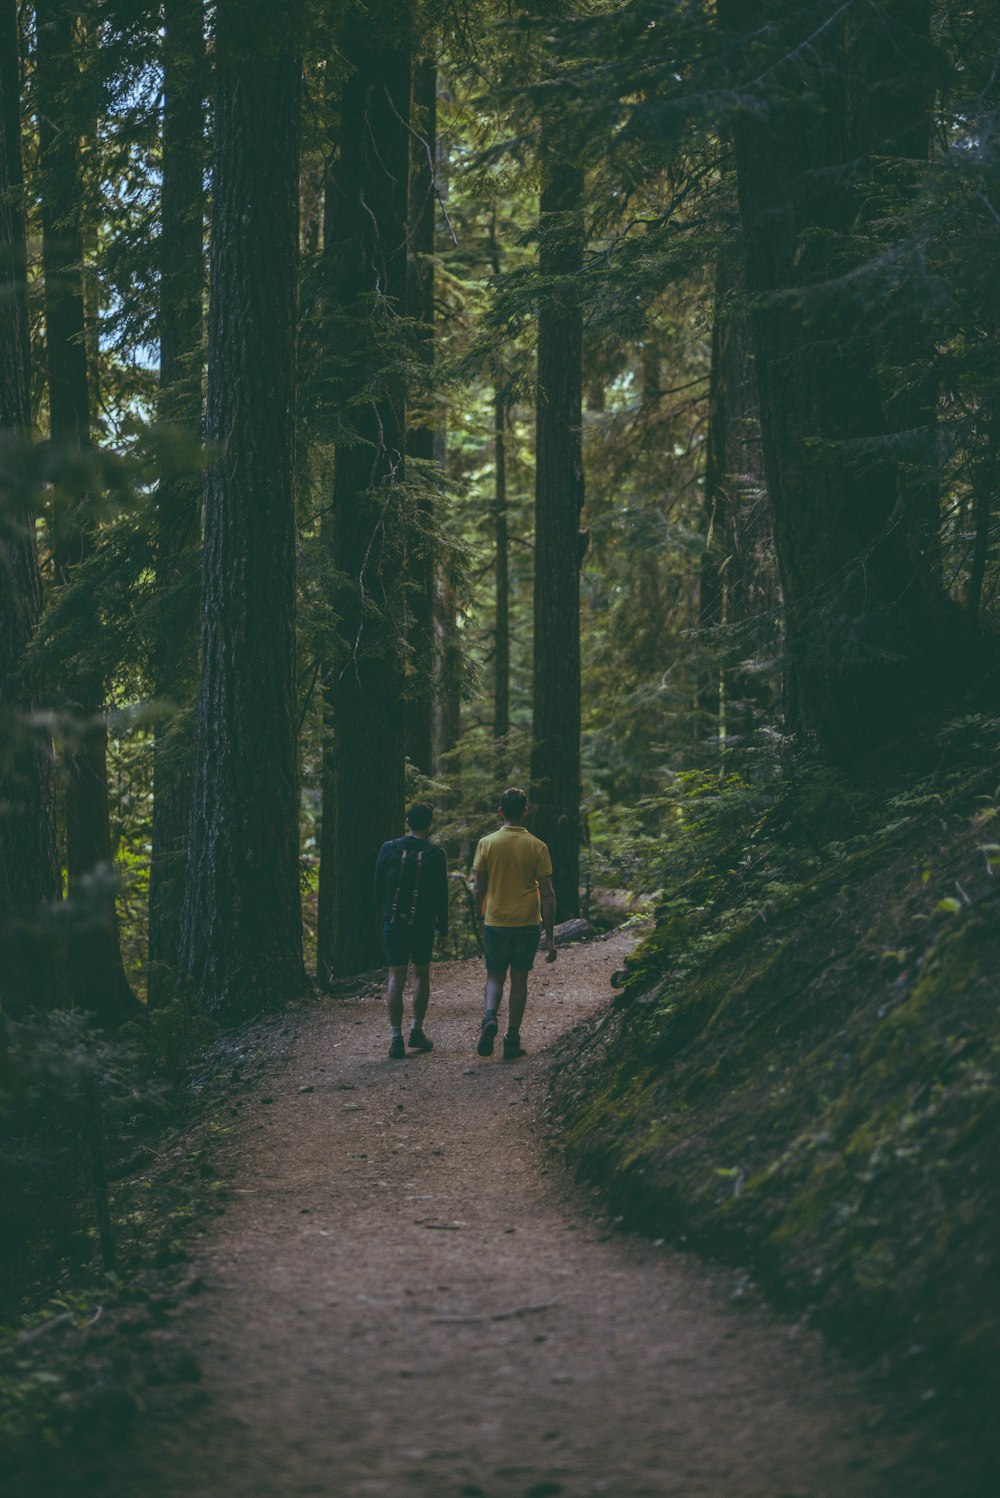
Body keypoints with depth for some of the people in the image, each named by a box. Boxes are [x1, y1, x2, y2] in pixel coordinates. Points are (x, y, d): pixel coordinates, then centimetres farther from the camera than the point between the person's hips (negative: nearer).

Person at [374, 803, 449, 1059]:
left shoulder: (389, 849, -3)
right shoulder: (435, 854, -6)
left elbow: (378, 888, 3)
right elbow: (441, 894, -4)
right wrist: (443, 926, 5)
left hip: (393, 922, 1)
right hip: (423, 924, -1)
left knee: (396, 978, 2)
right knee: (422, 975, 16)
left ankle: (396, 1038, -5)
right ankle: (416, 1031, 15)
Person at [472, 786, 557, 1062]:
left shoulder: (487, 844, -5)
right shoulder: (537, 847, -6)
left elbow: (479, 888, 0)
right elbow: (547, 894, -6)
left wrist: (481, 917, 19)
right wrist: (550, 938, -2)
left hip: (495, 923, 0)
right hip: (528, 925, 0)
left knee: (494, 977, 13)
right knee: (519, 979, 11)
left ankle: (489, 1016, -16)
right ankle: (512, 1039, 12)